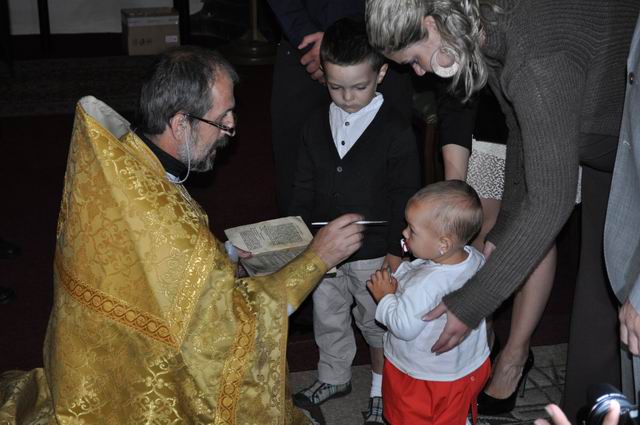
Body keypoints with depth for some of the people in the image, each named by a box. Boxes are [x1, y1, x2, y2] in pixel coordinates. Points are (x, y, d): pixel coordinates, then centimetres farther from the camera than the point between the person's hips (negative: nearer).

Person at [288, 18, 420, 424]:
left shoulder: (396, 130, -16)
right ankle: (335, 377, 45)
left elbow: (404, 197, -13)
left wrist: (395, 251, -14)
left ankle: (382, 389, 34)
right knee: (327, 316, 21)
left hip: (374, 251, -5)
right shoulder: (317, 125, -2)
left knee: (377, 322, 13)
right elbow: (305, 188, 6)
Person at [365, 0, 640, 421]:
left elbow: (550, 202, -34)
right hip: (606, 151, 8)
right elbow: (522, 134, 5)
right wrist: (503, 230, 6)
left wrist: (470, 305, -29)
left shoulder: (537, 61, -37)